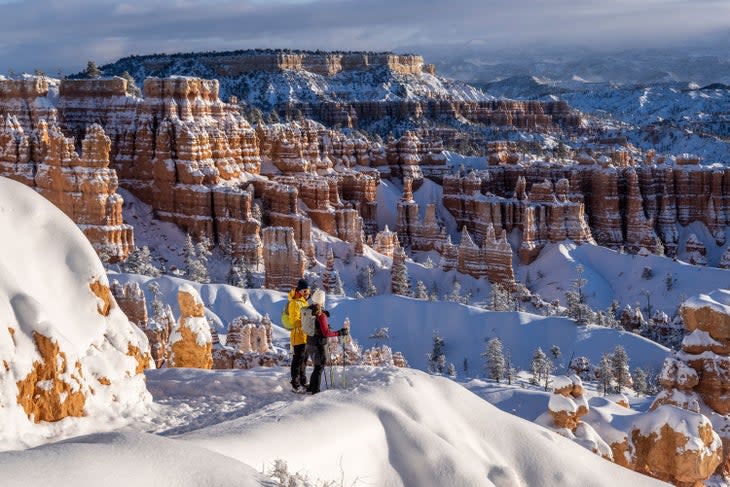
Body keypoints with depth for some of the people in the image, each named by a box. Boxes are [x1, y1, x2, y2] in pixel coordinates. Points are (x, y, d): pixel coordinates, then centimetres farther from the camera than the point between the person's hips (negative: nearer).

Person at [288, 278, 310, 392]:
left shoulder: (304, 302, 17)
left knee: (303, 361, 16)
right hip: (298, 336, -10)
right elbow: (295, 321, -22)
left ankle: (303, 383, 25)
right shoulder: (295, 303, -14)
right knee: (298, 361, -5)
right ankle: (295, 385, -1)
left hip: (306, 336, 10)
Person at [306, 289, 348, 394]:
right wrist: (340, 333, -15)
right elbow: (326, 333, -21)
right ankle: (315, 390, 10)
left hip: (309, 343, 8)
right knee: (319, 367, 5)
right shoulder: (321, 314, -22)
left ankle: (311, 388, 29)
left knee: (317, 366, 21)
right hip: (318, 345, -8)